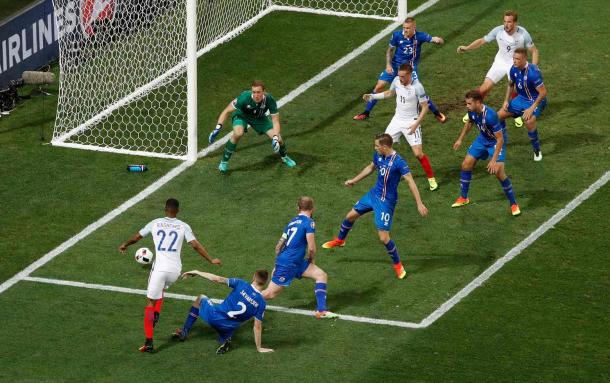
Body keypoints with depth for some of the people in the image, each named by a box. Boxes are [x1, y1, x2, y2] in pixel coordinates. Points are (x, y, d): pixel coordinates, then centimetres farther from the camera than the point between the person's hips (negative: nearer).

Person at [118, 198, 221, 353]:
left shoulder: (155, 223, 5)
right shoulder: (183, 227, 4)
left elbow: (136, 237, 16)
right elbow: (195, 245, -3)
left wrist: (124, 245, 35)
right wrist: (211, 260, 6)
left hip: (160, 268, -2)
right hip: (175, 270, 2)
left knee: (150, 303, 4)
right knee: (161, 289, 36)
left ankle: (149, 343, -4)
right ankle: (156, 315, 14)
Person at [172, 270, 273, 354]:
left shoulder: (241, 284, -13)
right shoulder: (261, 303, -11)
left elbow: (217, 279, -12)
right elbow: (257, 327, -8)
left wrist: (197, 273, 0)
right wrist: (259, 348, 1)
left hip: (212, 316, -1)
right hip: (227, 329, 1)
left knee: (200, 298, 31)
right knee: (224, 337, 39)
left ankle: (184, 332, 26)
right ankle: (225, 341, -1)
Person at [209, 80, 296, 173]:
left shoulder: (269, 100, -32)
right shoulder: (244, 97, -38)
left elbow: (275, 122, -26)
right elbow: (226, 111, -27)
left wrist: (275, 139, -42)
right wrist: (217, 128, -35)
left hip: (259, 118, 2)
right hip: (241, 115, -2)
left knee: (277, 138, -9)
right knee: (238, 133, -34)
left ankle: (284, 157, 28)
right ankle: (224, 161, -13)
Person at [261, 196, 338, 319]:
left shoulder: (292, 222, 13)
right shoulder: (309, 222, -10)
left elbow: (278, 246, 17)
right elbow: (311, 248, -14)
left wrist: (278, 266, 25)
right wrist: (312, 260, 6)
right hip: (288, 264, -8)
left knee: (322, 276, 4)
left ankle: (321, 311, -3)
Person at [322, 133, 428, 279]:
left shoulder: (398, 162, -27)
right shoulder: (378, 156, -4)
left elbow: (410, 181, -26)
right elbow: (370, 168, 17)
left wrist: (419, 203, -29)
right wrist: (354, 180, 26)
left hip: (386, 201, -8)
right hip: (373, 194, 8)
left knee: (384, 238, -9)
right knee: (351, 216, 21)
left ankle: (398, 265, 13)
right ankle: (339, 240, 50)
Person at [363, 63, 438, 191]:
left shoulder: (417, 87, -23)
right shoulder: (396, 81, -6)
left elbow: (425, 107, -14)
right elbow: (390, 93, 16)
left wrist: (416, 124, -20)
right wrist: (373, 96, 7)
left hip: (411, 122, -6)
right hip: (397, 119, 6)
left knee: (418, 153, -11)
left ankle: (431, 179, 6)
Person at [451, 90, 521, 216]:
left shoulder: (490, 115, -38)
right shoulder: (472, 111, -15)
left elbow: (500, 139, -32)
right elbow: (469, 123, 12)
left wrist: (494, 160, -32)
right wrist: (460, 139, 16)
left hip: (496, 141, -7)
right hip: (483, 138, 7)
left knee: (499, 172, -18)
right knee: (466, 164, 7)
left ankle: (513, 204, -2)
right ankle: (463, 198, 27)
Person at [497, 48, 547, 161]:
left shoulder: (533, 72, -30)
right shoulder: (514, 69, -7)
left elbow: (543, 92, -26)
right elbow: (511, 84, 14)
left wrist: (532, 108, -28)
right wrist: (506, 101, 3)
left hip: (535, 101, -8)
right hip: (521, 98, 8)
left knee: (529, 121, -32)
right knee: (500, 115, 5)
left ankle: (537, 151, -11)